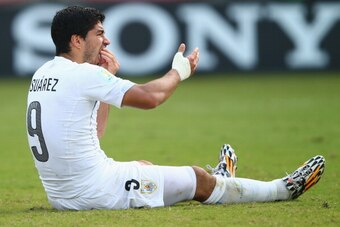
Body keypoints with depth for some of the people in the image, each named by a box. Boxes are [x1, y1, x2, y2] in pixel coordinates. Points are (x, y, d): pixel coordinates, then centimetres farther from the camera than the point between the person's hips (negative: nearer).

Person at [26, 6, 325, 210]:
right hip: (97, 192, -9)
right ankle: (283, 189, 22)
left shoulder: (43, 74, 11)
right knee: (197, 179, 6)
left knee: (143, 166, 33)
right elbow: (150, 97, -19)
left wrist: (106, 78, 18)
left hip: (60, 195, 9)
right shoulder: (82, 74, -17)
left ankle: (216, 182, 58)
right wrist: (179, 72, 2)